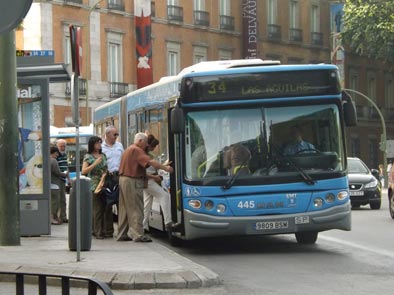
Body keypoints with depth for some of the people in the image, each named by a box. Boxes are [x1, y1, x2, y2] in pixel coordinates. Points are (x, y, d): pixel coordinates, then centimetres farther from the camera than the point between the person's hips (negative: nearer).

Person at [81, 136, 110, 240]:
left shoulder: (103, 155, 16)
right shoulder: (88, 156, -1)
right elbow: (84, 171, -10)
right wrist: (95, 163, -17)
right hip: (94, 185, -5)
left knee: (106, 208, 2)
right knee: (97, 209, -5)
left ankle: (104, 230, 8)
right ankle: (98, 232, -1)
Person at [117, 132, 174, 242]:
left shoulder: (128, 150, 19)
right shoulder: (136, 150, -13)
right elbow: (150, 162, -23)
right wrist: (165, 168, -22)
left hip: (123, 179, 10)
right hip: (132, 181, -10)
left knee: (125, 209, 13)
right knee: (136, 209, -8)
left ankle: (122, 234, 17)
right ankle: (138, 234, -10)